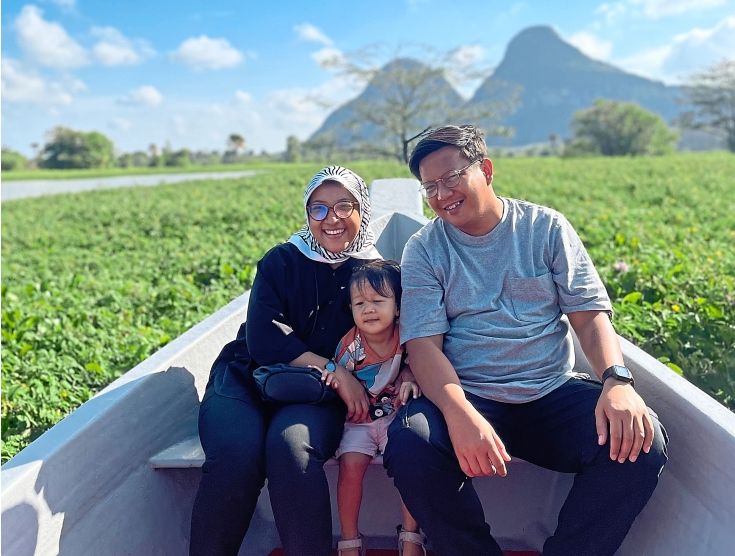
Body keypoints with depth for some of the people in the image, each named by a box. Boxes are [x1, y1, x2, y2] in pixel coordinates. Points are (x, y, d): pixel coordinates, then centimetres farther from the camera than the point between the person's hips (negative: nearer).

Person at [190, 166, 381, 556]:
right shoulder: (282, 260, 3)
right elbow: (263, 337, -8)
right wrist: (335, 370, -16)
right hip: (248, 377, 1)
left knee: (290, 446, -35)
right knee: (237, 454, -31)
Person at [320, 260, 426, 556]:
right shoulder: (349, 344, -13)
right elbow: (339, 376, -2)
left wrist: (410, 378, -16)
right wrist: (334, 379, -25)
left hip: (395, 414, 1)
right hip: (359, 419, 0)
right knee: (351, 463, -22)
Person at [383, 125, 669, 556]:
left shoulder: (546, 227, 5)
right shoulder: (424, 249, 2)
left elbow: (591, 315, 2)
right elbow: (423, 344, -8)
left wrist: (617, 380, -19)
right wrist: (460, 414, -27)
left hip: (553, 393, 1)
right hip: (464, 396, -1)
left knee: (640, 442, -24)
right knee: (409, 445, -30)